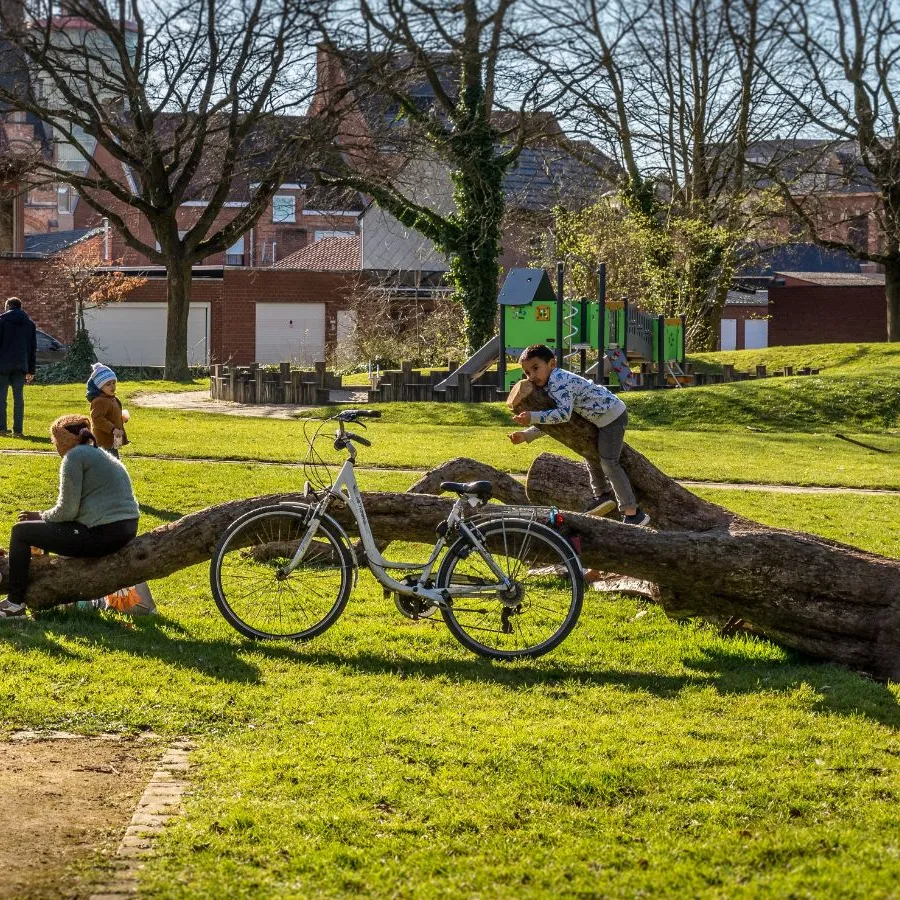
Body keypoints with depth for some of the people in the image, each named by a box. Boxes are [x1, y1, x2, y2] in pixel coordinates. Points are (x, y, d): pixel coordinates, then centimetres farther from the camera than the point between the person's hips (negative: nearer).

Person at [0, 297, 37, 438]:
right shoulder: (30, 323, 12)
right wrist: (31, 370, 16)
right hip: (20, 365, 3)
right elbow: (33, 348, 13)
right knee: (18, 397, 4)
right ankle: (18, 430, 0)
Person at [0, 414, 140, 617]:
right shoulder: (101, 455, 21)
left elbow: (67, 510, -11)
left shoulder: (74, 456, -6)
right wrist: (46, 517, 23)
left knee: (21, 531, 4)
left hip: (102, 535, -9)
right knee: (55, 527, 36)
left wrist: (41, 516, 7)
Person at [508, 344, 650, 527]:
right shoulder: (550, 385, 10)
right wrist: (525, 435, 4)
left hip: (611, 414, -11)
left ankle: (633, 513, -12)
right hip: (600, 417, 11)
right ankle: (602, 495, 38)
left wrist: (532, 417, -32)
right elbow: (550, 422, 13)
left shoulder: (558, 381, -23)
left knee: (608, 462, -13)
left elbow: (564, 414, -35)